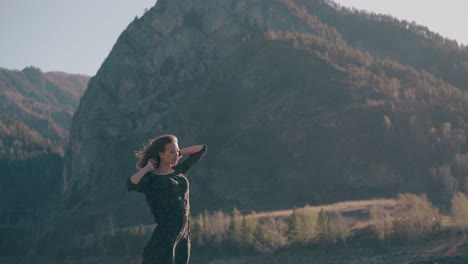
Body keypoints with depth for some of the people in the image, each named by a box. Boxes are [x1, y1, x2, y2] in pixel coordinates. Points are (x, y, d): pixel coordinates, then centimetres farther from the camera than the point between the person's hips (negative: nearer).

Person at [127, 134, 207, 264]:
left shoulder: (180, 170, 13)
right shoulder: (150, 179, -5)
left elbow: (202, 148, 21)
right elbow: (131, 184, -27)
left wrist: (179, 153, 14)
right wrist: (147, 168, -12)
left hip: (183, 237, 7)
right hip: (164, 237, -7)